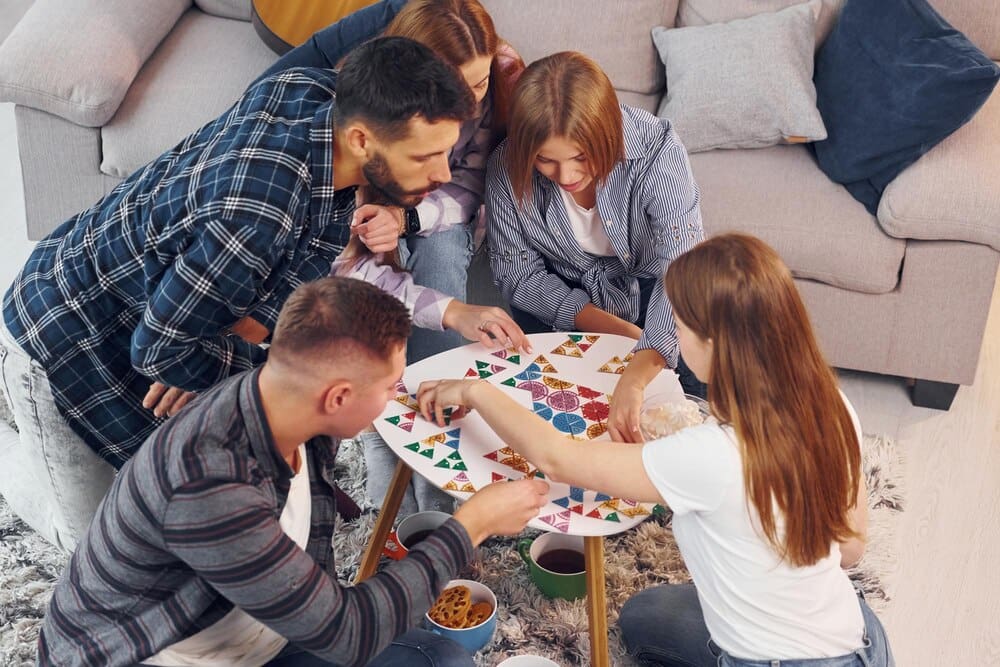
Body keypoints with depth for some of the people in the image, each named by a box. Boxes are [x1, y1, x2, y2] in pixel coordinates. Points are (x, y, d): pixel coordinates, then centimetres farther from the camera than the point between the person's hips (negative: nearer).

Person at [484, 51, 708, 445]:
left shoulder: (657, 150, -31)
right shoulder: (508, 168, -23)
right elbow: (517, 275, -14)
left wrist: (634, 379, -56)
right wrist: (621, 332, -24)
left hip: (649, 284, 0)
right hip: (565, 295, 1)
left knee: (701, 374, -20)